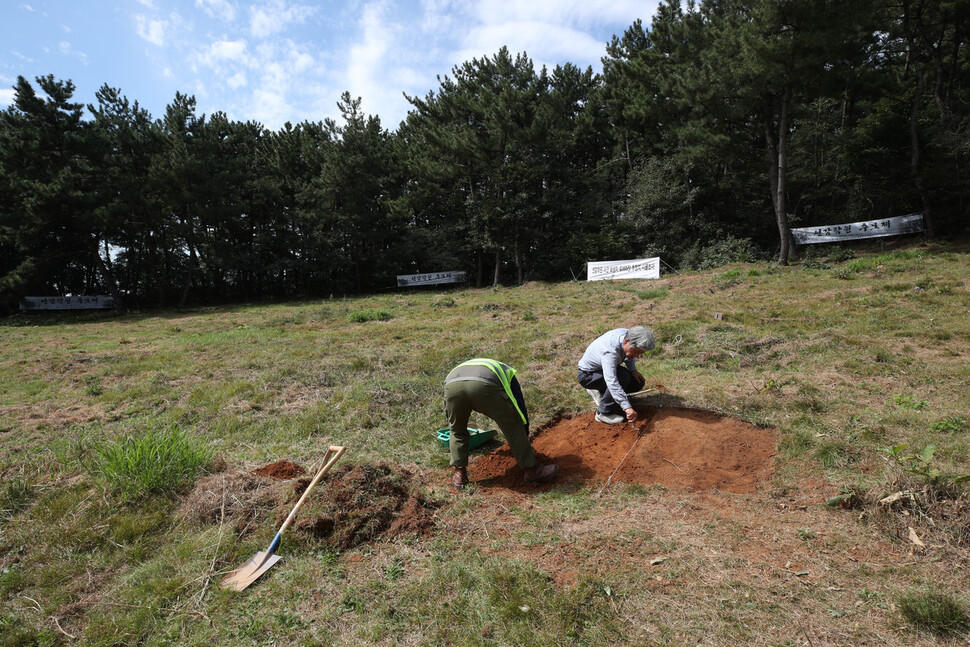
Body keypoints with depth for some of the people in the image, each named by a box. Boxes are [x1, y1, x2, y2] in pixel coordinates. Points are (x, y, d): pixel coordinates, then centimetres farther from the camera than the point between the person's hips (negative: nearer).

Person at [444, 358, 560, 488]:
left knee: (457, 430, 30)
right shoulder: (507, 372, 38)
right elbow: (520, 407, 35)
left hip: (452, 384, 3)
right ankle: (531, 469, 25)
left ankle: (460, 473, 28)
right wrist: (525, 439, 48)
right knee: (513, 427, 17)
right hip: (484, 385, -3)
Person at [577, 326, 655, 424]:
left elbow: (628, 356, 11)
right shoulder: (610, 351, -39)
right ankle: (604, 413, -17)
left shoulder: (628, 335, -15)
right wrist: (627, 407, -49)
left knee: (638, 382, 0)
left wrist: (633, 370, -7)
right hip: (587, 375, -9)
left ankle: (600, 391, 14)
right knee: (623, 377, -31)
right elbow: (612, 382, -45)